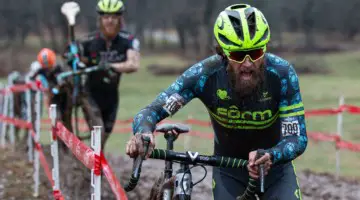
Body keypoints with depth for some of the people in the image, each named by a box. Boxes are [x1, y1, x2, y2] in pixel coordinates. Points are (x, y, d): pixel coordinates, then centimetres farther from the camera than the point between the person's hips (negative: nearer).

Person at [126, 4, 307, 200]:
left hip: (274, 165, 0)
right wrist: (143, 133, -52)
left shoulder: (282, 74, -27)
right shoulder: (205, 74, -26)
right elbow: (152, 110, -27)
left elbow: (297, 139, -27)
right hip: (228, 170, 0)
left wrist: (269, 156, -50)